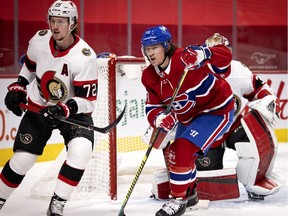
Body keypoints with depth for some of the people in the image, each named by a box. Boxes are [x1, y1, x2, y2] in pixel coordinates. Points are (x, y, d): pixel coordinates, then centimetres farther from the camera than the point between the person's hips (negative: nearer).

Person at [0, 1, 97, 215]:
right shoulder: (39, 41, -12)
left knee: (81, 151, -27)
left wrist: (66, 109, -37)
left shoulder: (85, 57, -25)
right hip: (39, 108, 3)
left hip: (73, 110, -3)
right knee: (22, 159, -1)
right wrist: (18, 87, 3)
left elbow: (88, 100, -23)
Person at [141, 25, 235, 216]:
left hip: (217, 110, -9)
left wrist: (204, 54, -51)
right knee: (176, 152, 18)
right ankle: (189, 192, 42)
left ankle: (179, 199, -9)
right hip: (188, 118, 9)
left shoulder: (186, 58, -28)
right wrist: (159, 117, -31)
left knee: (184, 149, -21)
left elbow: (225, 57, -32)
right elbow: (152, 108, -8)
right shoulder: (149, 77, -7)